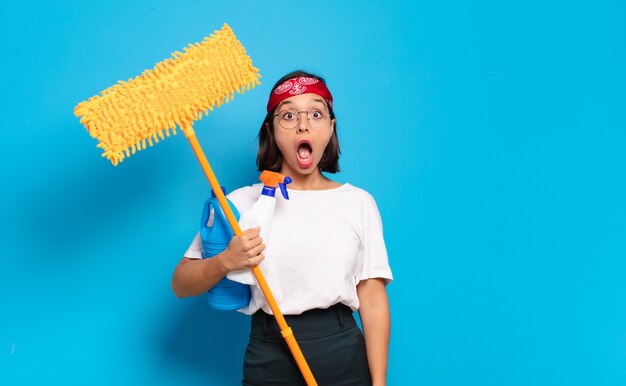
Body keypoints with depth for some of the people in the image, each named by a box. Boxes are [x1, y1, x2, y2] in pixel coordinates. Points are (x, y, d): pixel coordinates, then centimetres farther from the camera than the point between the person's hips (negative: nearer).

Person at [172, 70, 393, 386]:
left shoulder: (359, 202, 1)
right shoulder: (242, 202, -1)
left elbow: (373, 299, -1)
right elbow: (181, 285, -1)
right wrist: (225, 262, -20)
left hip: (346, 359, 1)